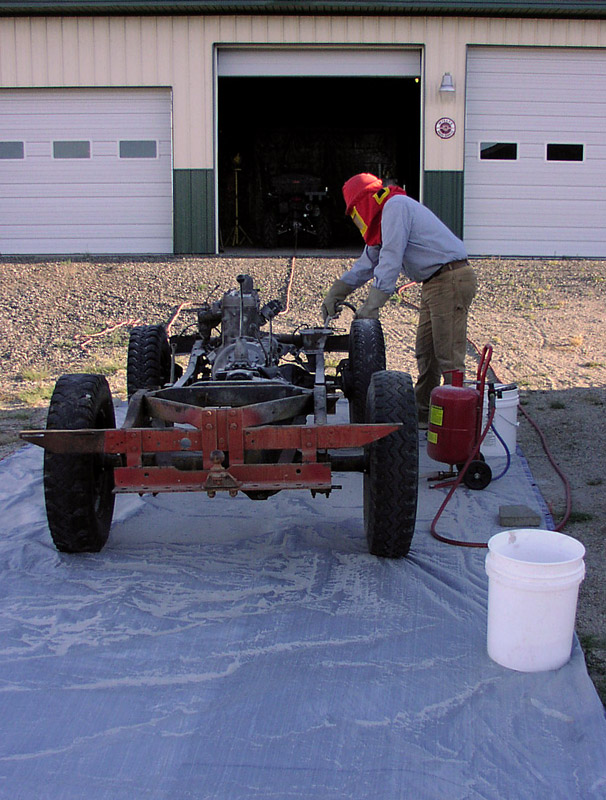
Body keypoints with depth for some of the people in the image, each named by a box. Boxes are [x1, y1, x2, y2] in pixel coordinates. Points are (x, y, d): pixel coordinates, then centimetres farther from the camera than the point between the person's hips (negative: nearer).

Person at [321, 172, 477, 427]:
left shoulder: (395, 206, -10)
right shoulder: (384, 217, 22)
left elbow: (391, 259, -19)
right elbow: (367, 264, 28)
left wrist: (372, 305, -21)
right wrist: (335, 293, 23)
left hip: (450, 280, -11)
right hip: (434, 284, 11)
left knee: (448, 356, -11)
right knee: (425, 352, 13)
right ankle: (423, 413, 19)